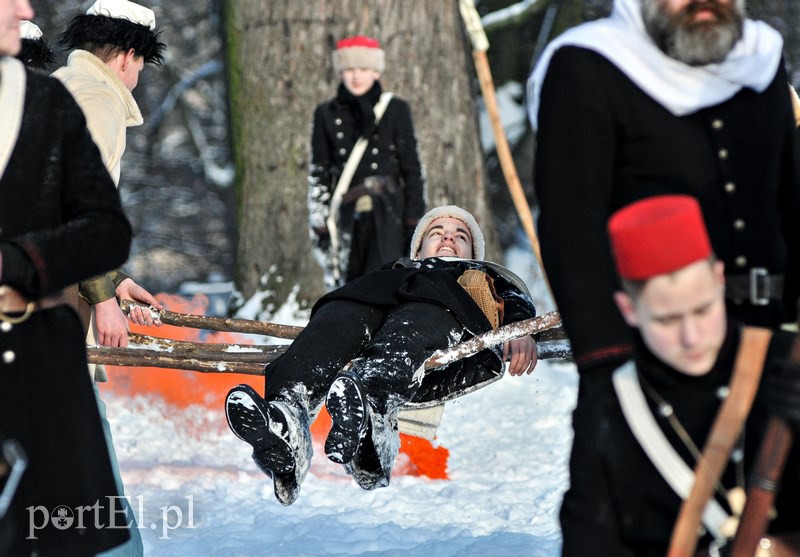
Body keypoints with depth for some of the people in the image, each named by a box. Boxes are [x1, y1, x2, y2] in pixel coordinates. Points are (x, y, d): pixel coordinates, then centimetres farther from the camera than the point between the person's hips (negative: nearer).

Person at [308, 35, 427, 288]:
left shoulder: (396, 109, 2)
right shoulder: (326, 114, 6)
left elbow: (412, 168, 4)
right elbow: (318, 172, 9)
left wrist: (414, 220, -1)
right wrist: (319, 222, 5)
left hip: (388, 212, -2)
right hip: (347, 217, 2)